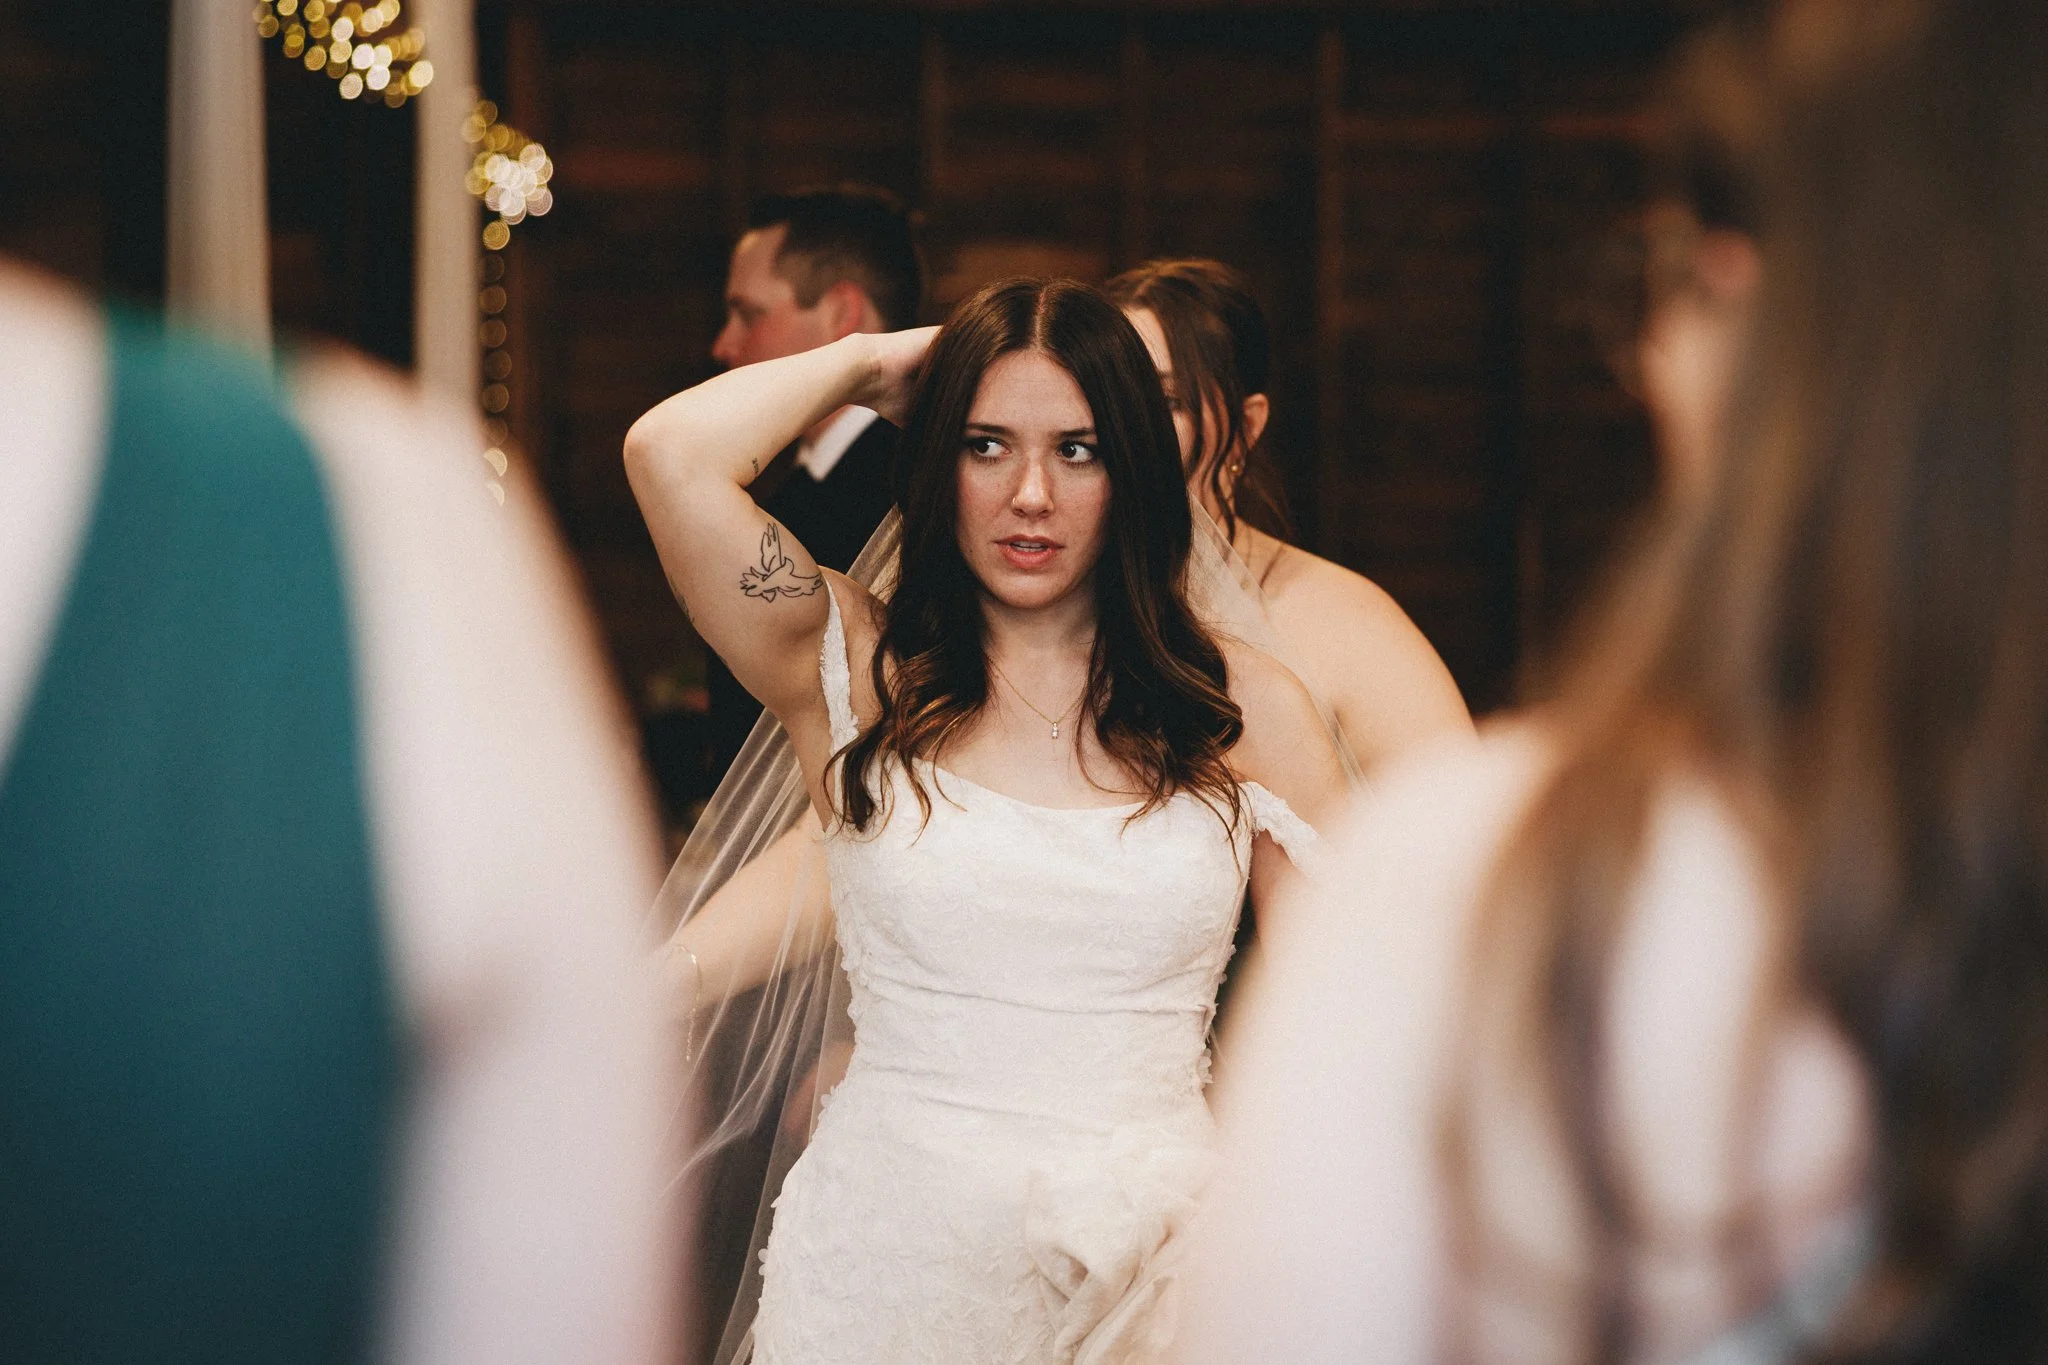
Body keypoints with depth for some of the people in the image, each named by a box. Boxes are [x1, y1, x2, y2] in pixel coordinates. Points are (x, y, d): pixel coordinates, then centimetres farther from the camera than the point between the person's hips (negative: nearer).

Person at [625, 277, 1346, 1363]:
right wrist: (867, 365, 2)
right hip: (888, 1261, -1)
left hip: (1151, 1269, 1)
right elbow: (671, 452, -13)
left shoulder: (1244, 708, 5)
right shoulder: (862, 671, 1)